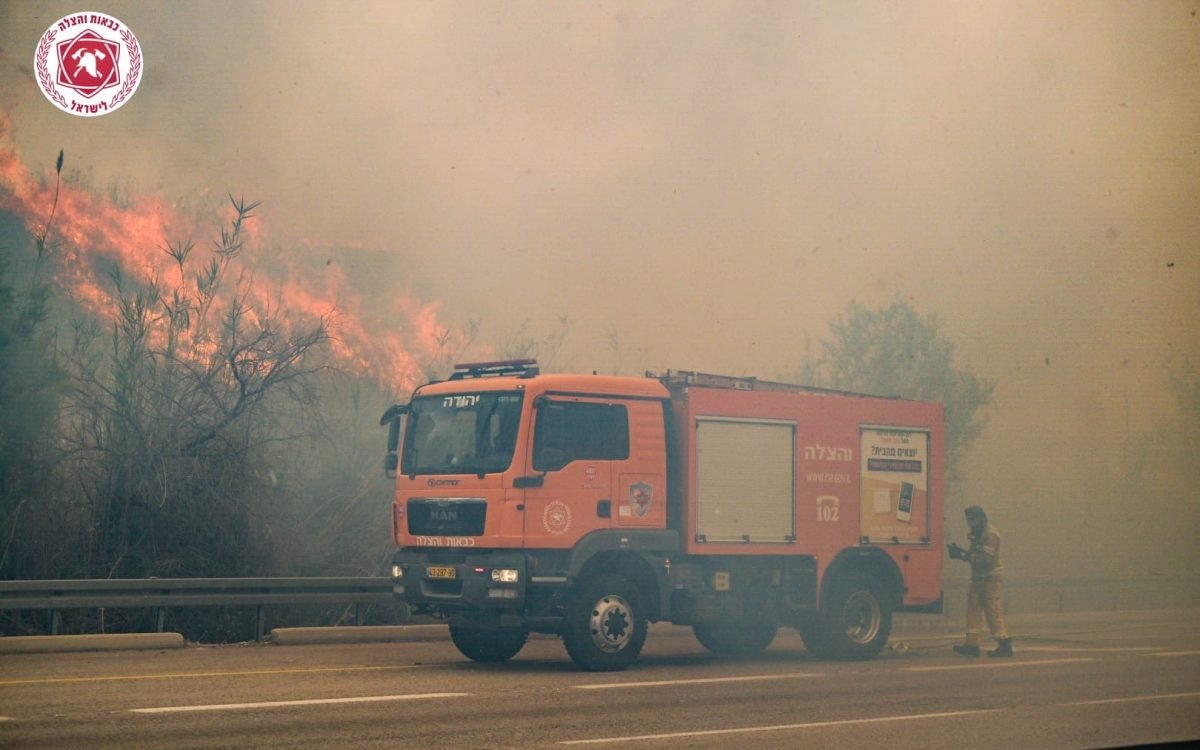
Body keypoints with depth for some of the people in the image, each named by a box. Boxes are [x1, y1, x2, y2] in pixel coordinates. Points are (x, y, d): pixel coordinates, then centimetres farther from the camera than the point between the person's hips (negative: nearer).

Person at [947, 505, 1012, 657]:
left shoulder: (990, 534, -14)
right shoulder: (977, 534, 16)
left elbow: (986, 559, -22)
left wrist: (964, 555, -22)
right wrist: (962, 554, 0)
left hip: (991, 579, -9)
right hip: (978, 578, 9)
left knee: (994, 612, -8)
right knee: (974, 610, 4)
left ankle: (1004, 645, -3)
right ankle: (972, 644, 4)